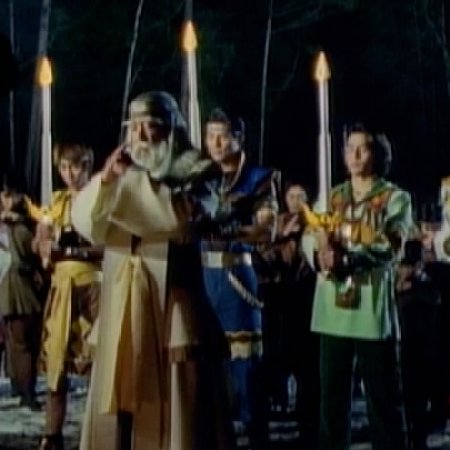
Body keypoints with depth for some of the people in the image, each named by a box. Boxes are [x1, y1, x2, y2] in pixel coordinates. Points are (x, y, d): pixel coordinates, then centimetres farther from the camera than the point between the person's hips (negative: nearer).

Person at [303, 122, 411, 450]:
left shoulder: (396, 198, 2)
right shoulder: (331, 197, 15)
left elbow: (389, 248, -12)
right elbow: (310, 238, 4)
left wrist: (345, 258, -27)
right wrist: (319, 254, -20)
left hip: (372, 307, -4)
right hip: (333, 308, 4)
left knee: (383, 393, 0)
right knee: (332, 392, 8)